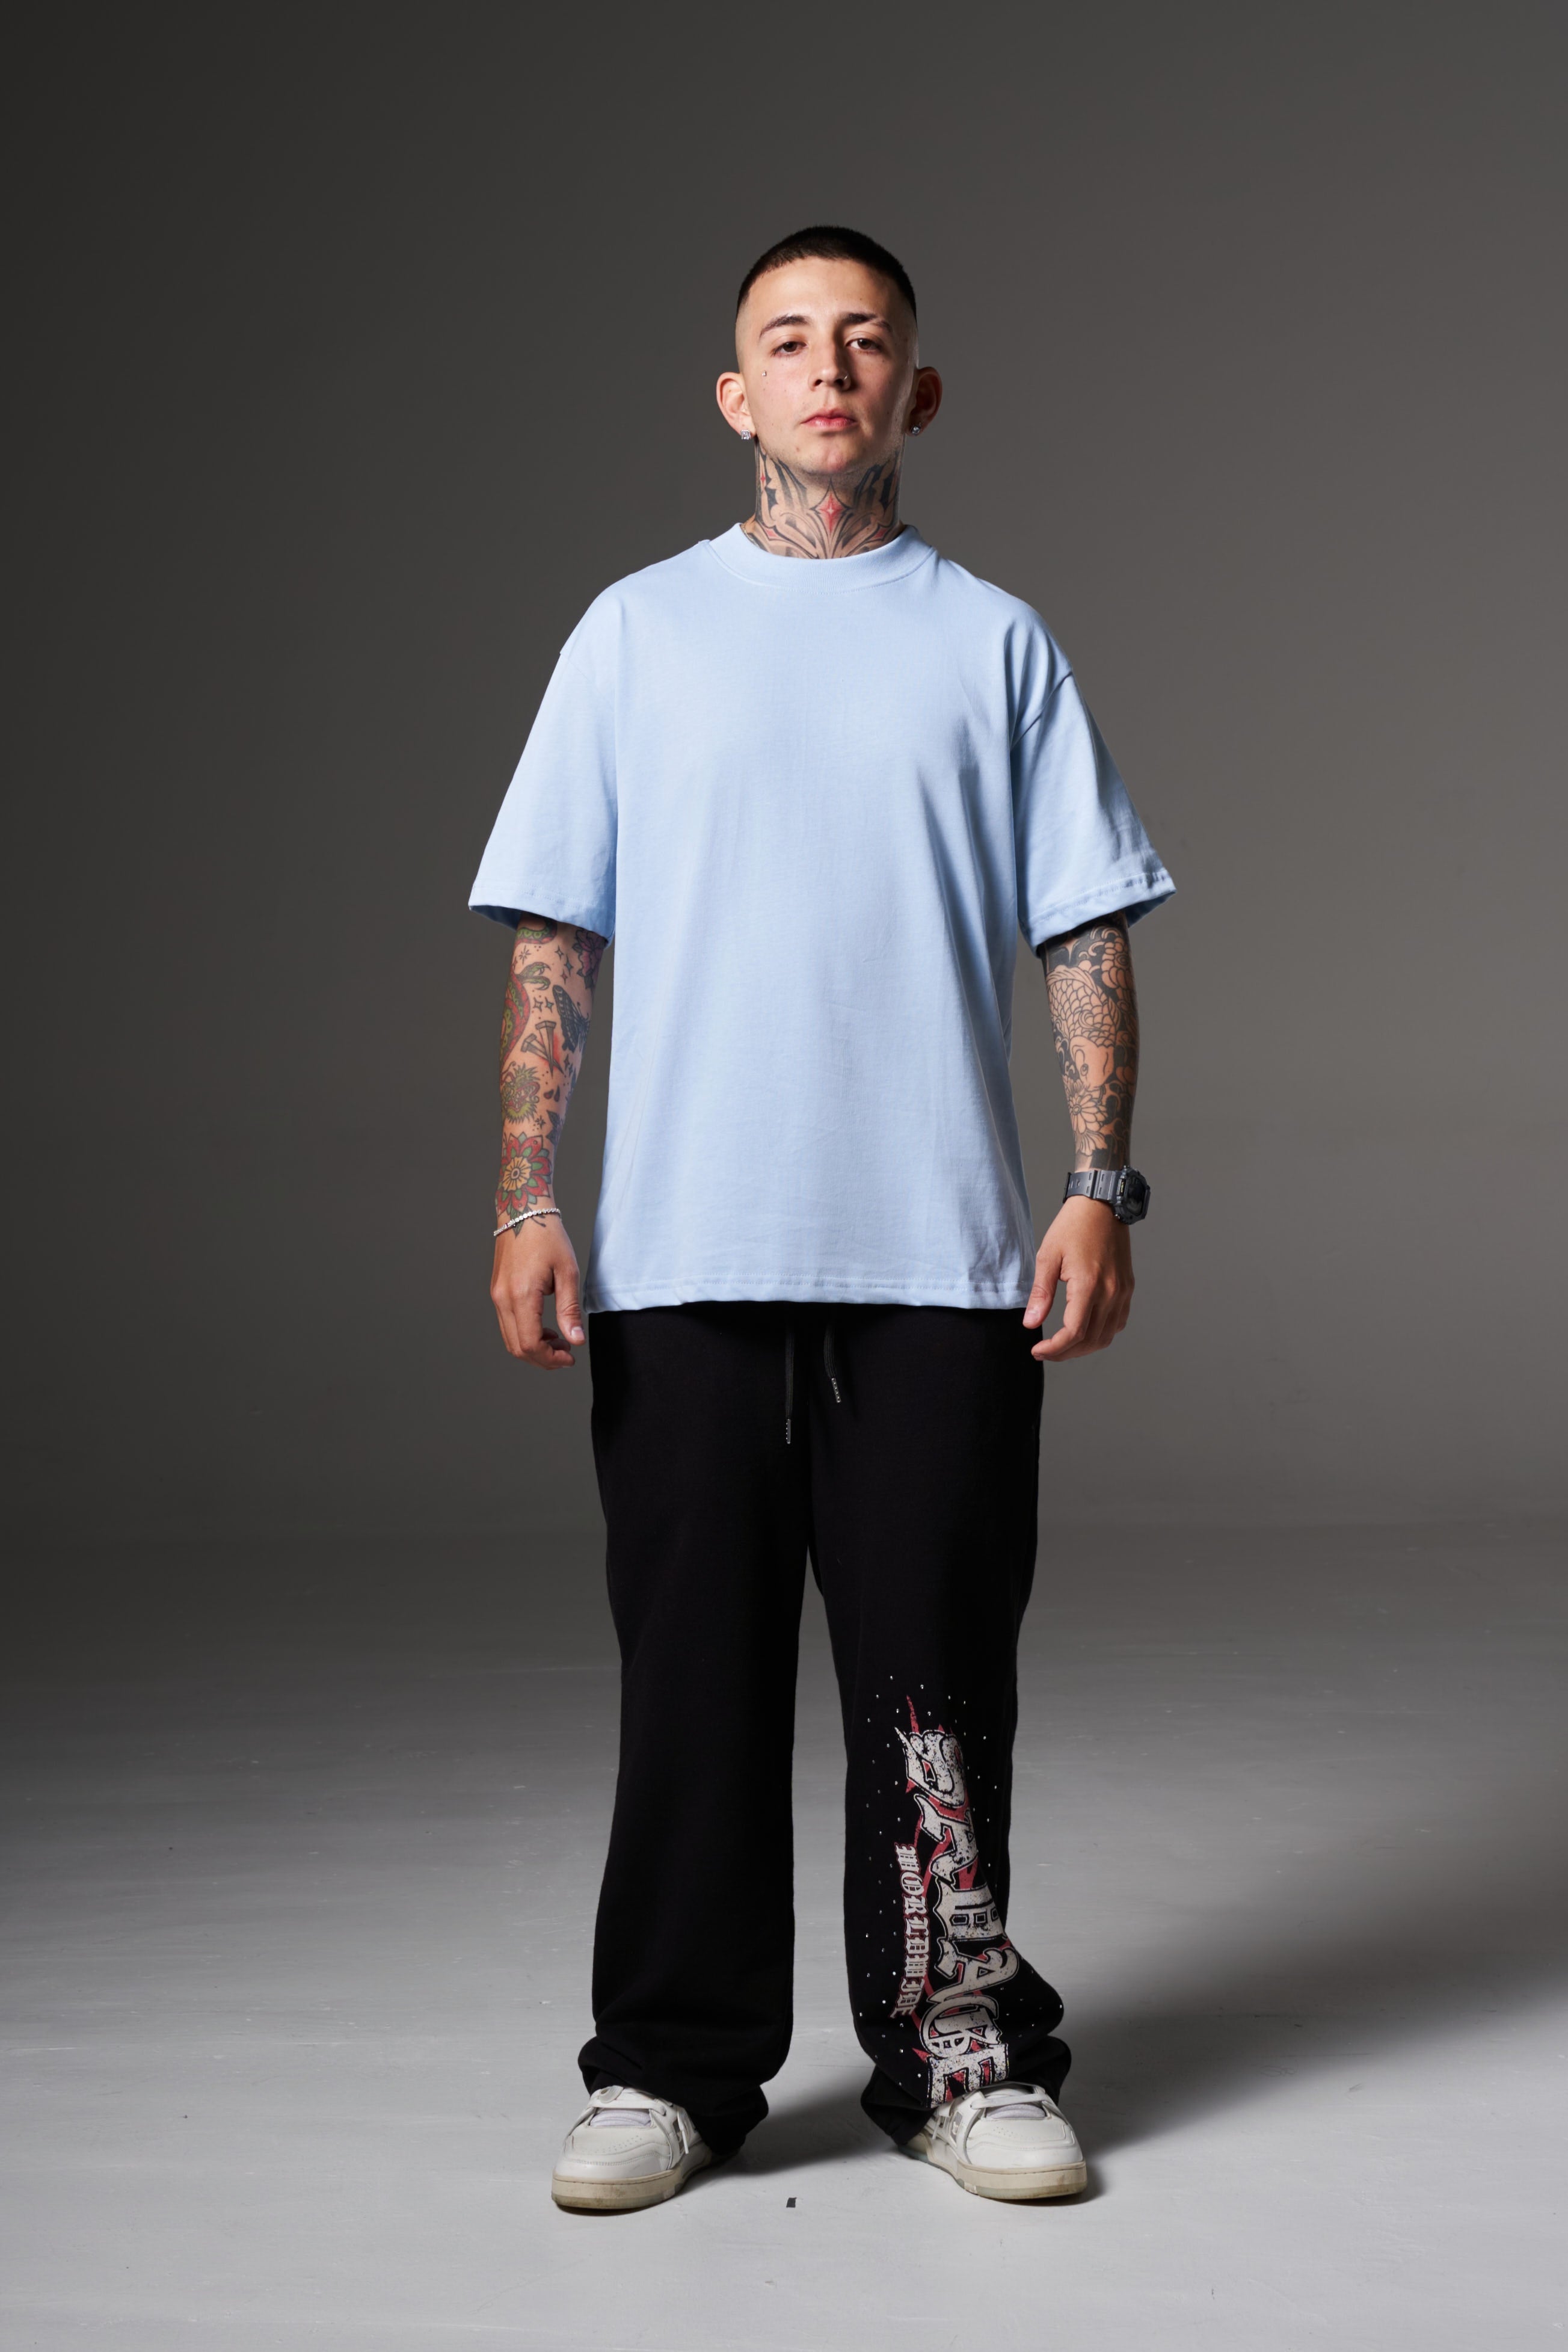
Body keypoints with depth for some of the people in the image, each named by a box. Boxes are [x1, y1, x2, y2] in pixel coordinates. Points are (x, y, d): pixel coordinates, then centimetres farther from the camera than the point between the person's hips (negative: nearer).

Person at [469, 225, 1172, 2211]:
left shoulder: (996, 644, 10)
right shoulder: (637, 632, 10)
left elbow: (1087, 939, 7)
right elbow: (551, 935, 6)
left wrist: (1101, 1186, -4)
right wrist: (528, 1196, -2)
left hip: (944, 1248, 0)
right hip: (683, 1247, 0)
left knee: (937, 1672, 4)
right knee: (694, 1672, 6)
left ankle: (959, 2053, 18)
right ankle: (673, 2063, 18)